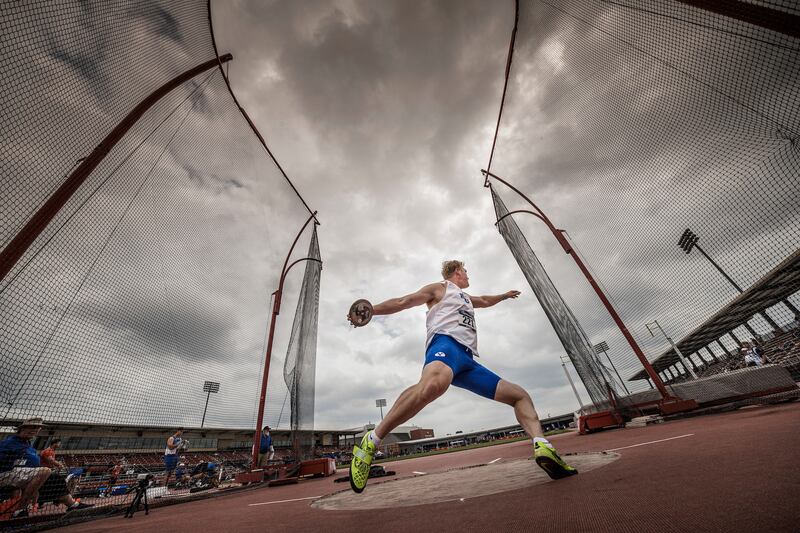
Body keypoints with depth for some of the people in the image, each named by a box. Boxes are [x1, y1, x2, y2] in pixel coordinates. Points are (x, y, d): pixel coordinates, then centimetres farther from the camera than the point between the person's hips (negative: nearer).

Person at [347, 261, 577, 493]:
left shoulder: (466, 298, 39)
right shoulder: (440, 288, 16)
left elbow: (484, 301, 62)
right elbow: (402, 302, 9)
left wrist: (504, 295, 76)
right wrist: (369, 310, 0)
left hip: (468, 360, 9)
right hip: (446, 343, -9)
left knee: (520, 395, 6)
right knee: (434, 383, -42)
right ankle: (370, 443, -35)